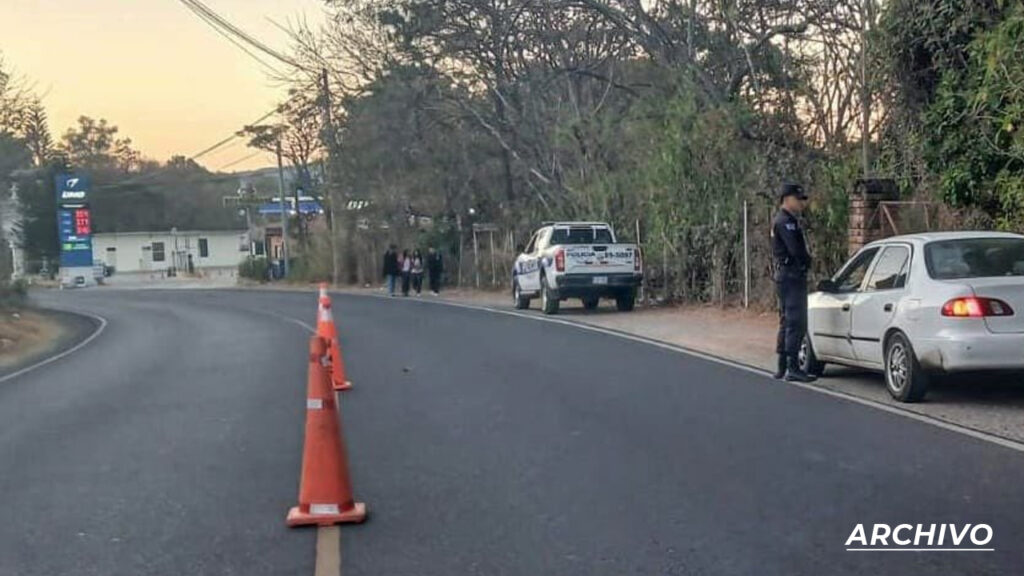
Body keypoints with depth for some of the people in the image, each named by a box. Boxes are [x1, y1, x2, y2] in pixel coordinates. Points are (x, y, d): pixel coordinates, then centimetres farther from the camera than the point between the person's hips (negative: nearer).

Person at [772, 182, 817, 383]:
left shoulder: (789, 220, 20)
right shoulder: (785, 221, -14)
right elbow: (797, 251, -21)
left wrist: (805, 260, 3)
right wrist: (807, 261, -3)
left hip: (786, 276, 11)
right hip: (792, 275, -11)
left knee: (787, 322, 13)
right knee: (796, 323, -12)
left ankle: (782, 368, 18)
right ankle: (793, 369, -13)